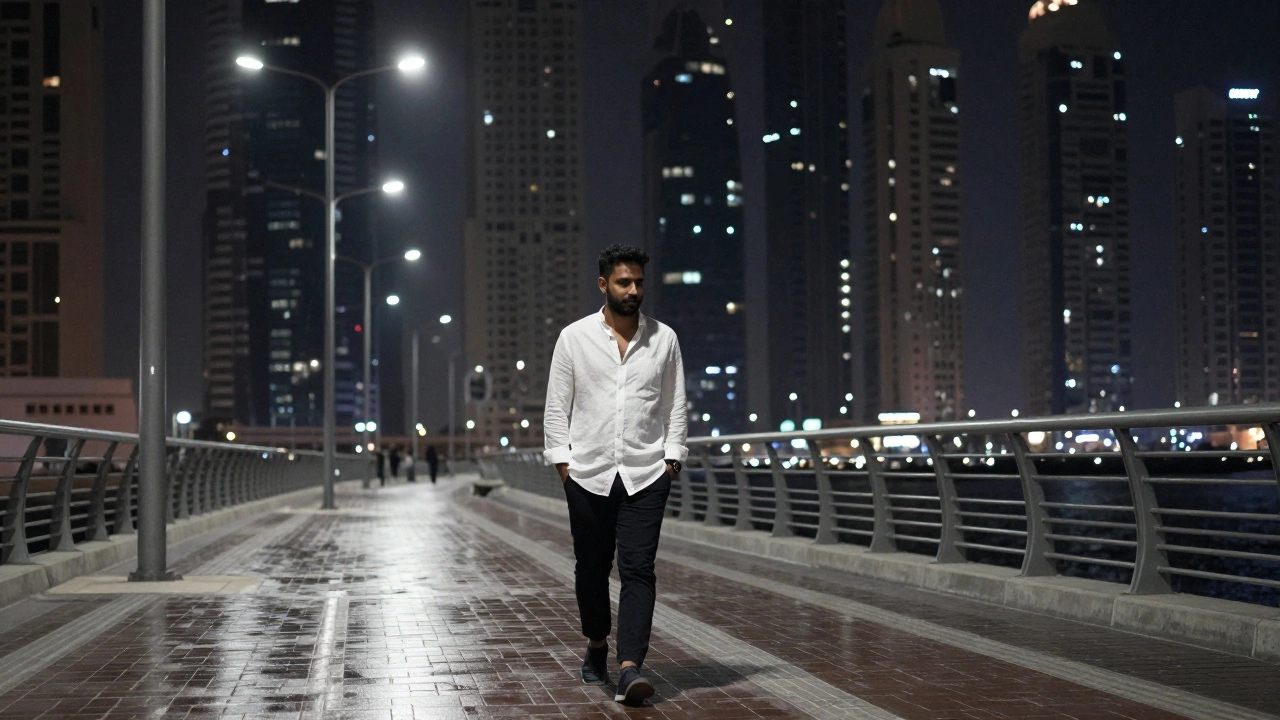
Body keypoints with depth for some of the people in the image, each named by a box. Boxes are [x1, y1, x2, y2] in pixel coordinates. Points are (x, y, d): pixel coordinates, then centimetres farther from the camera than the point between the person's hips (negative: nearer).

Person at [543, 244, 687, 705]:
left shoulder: (664, 339, 6)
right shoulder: (574, 337, 3)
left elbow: (675, 406, 9)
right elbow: (556, 407, 5)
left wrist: (673, 456, 1)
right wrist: (561, 459, -2)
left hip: (646, 475, 0)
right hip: (588, 475, 0)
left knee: (638, 570, -10)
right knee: (592, 568, 11)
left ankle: (629, 668, -16)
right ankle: (597, 646, 34)